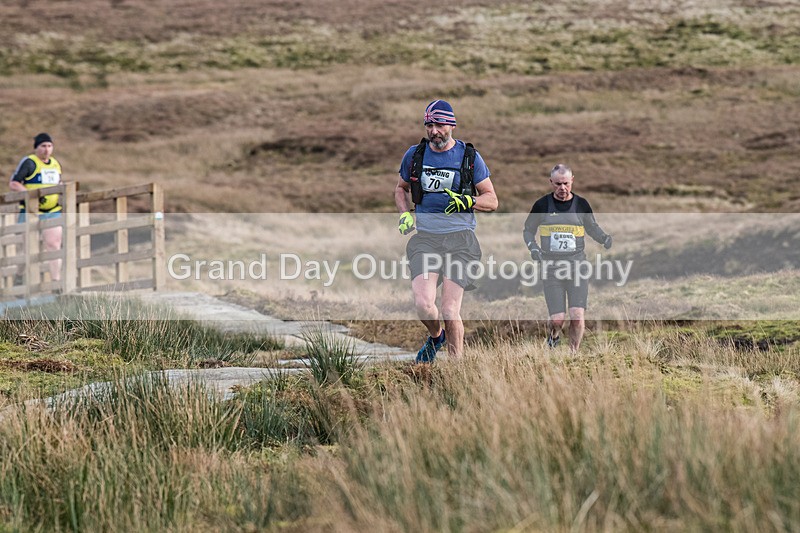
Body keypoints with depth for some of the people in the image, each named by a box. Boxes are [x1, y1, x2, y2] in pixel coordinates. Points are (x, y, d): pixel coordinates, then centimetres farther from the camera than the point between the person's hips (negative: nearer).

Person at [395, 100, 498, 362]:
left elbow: (492, 200, 6)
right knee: (423, 304, -16)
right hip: (425, 237, 2)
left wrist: (467, 201, -14)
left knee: (450, 311, -10)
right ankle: (436, 336, 18)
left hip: (459, 238, -2)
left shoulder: (470, 156, 1)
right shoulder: (414, 155, 7)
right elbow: (401, 188, 25)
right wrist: (405, 214, 6)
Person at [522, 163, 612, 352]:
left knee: (577, 316, -12)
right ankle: (554, 337, 30)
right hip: (551, 268, 0)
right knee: (557, 319, -5)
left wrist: (605, 238, -2)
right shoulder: (542, 205, 2)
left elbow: (593, 229, 19)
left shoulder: (581, 204, 4)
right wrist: (533, 247, -5)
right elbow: (528, 230, 15)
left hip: (577, 265, 0)